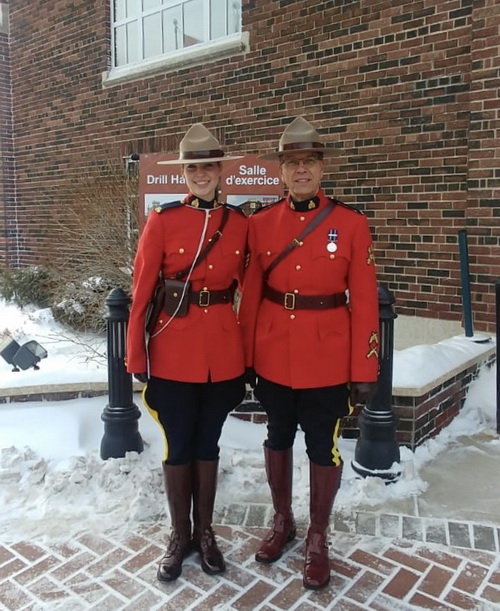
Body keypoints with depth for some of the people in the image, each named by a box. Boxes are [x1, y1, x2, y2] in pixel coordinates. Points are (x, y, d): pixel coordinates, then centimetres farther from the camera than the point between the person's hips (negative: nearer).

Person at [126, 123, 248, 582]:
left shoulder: (240, 223, 3)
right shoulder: (162, 220, -5)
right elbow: (142, 292, -5)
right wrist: (136, 357, -5)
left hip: (224, 350, 2)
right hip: (173, 351, -2)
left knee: (207, 443, 16)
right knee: (177, 446, 11)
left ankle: (205, 532, 34)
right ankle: (180, 535, 31)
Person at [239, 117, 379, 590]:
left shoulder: (351, 223, -6)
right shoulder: (260, 223, 0)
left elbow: (364, 300, -6)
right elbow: (250, 293, 3)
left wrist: (364, 369, -6)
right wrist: (244, 357, 3)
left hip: (328, 359, -2)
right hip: (272, 355, 2)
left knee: (323, 449, 10)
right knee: (277, 439, 17)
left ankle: (317, 540, 33)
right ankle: (282, 522, 41)